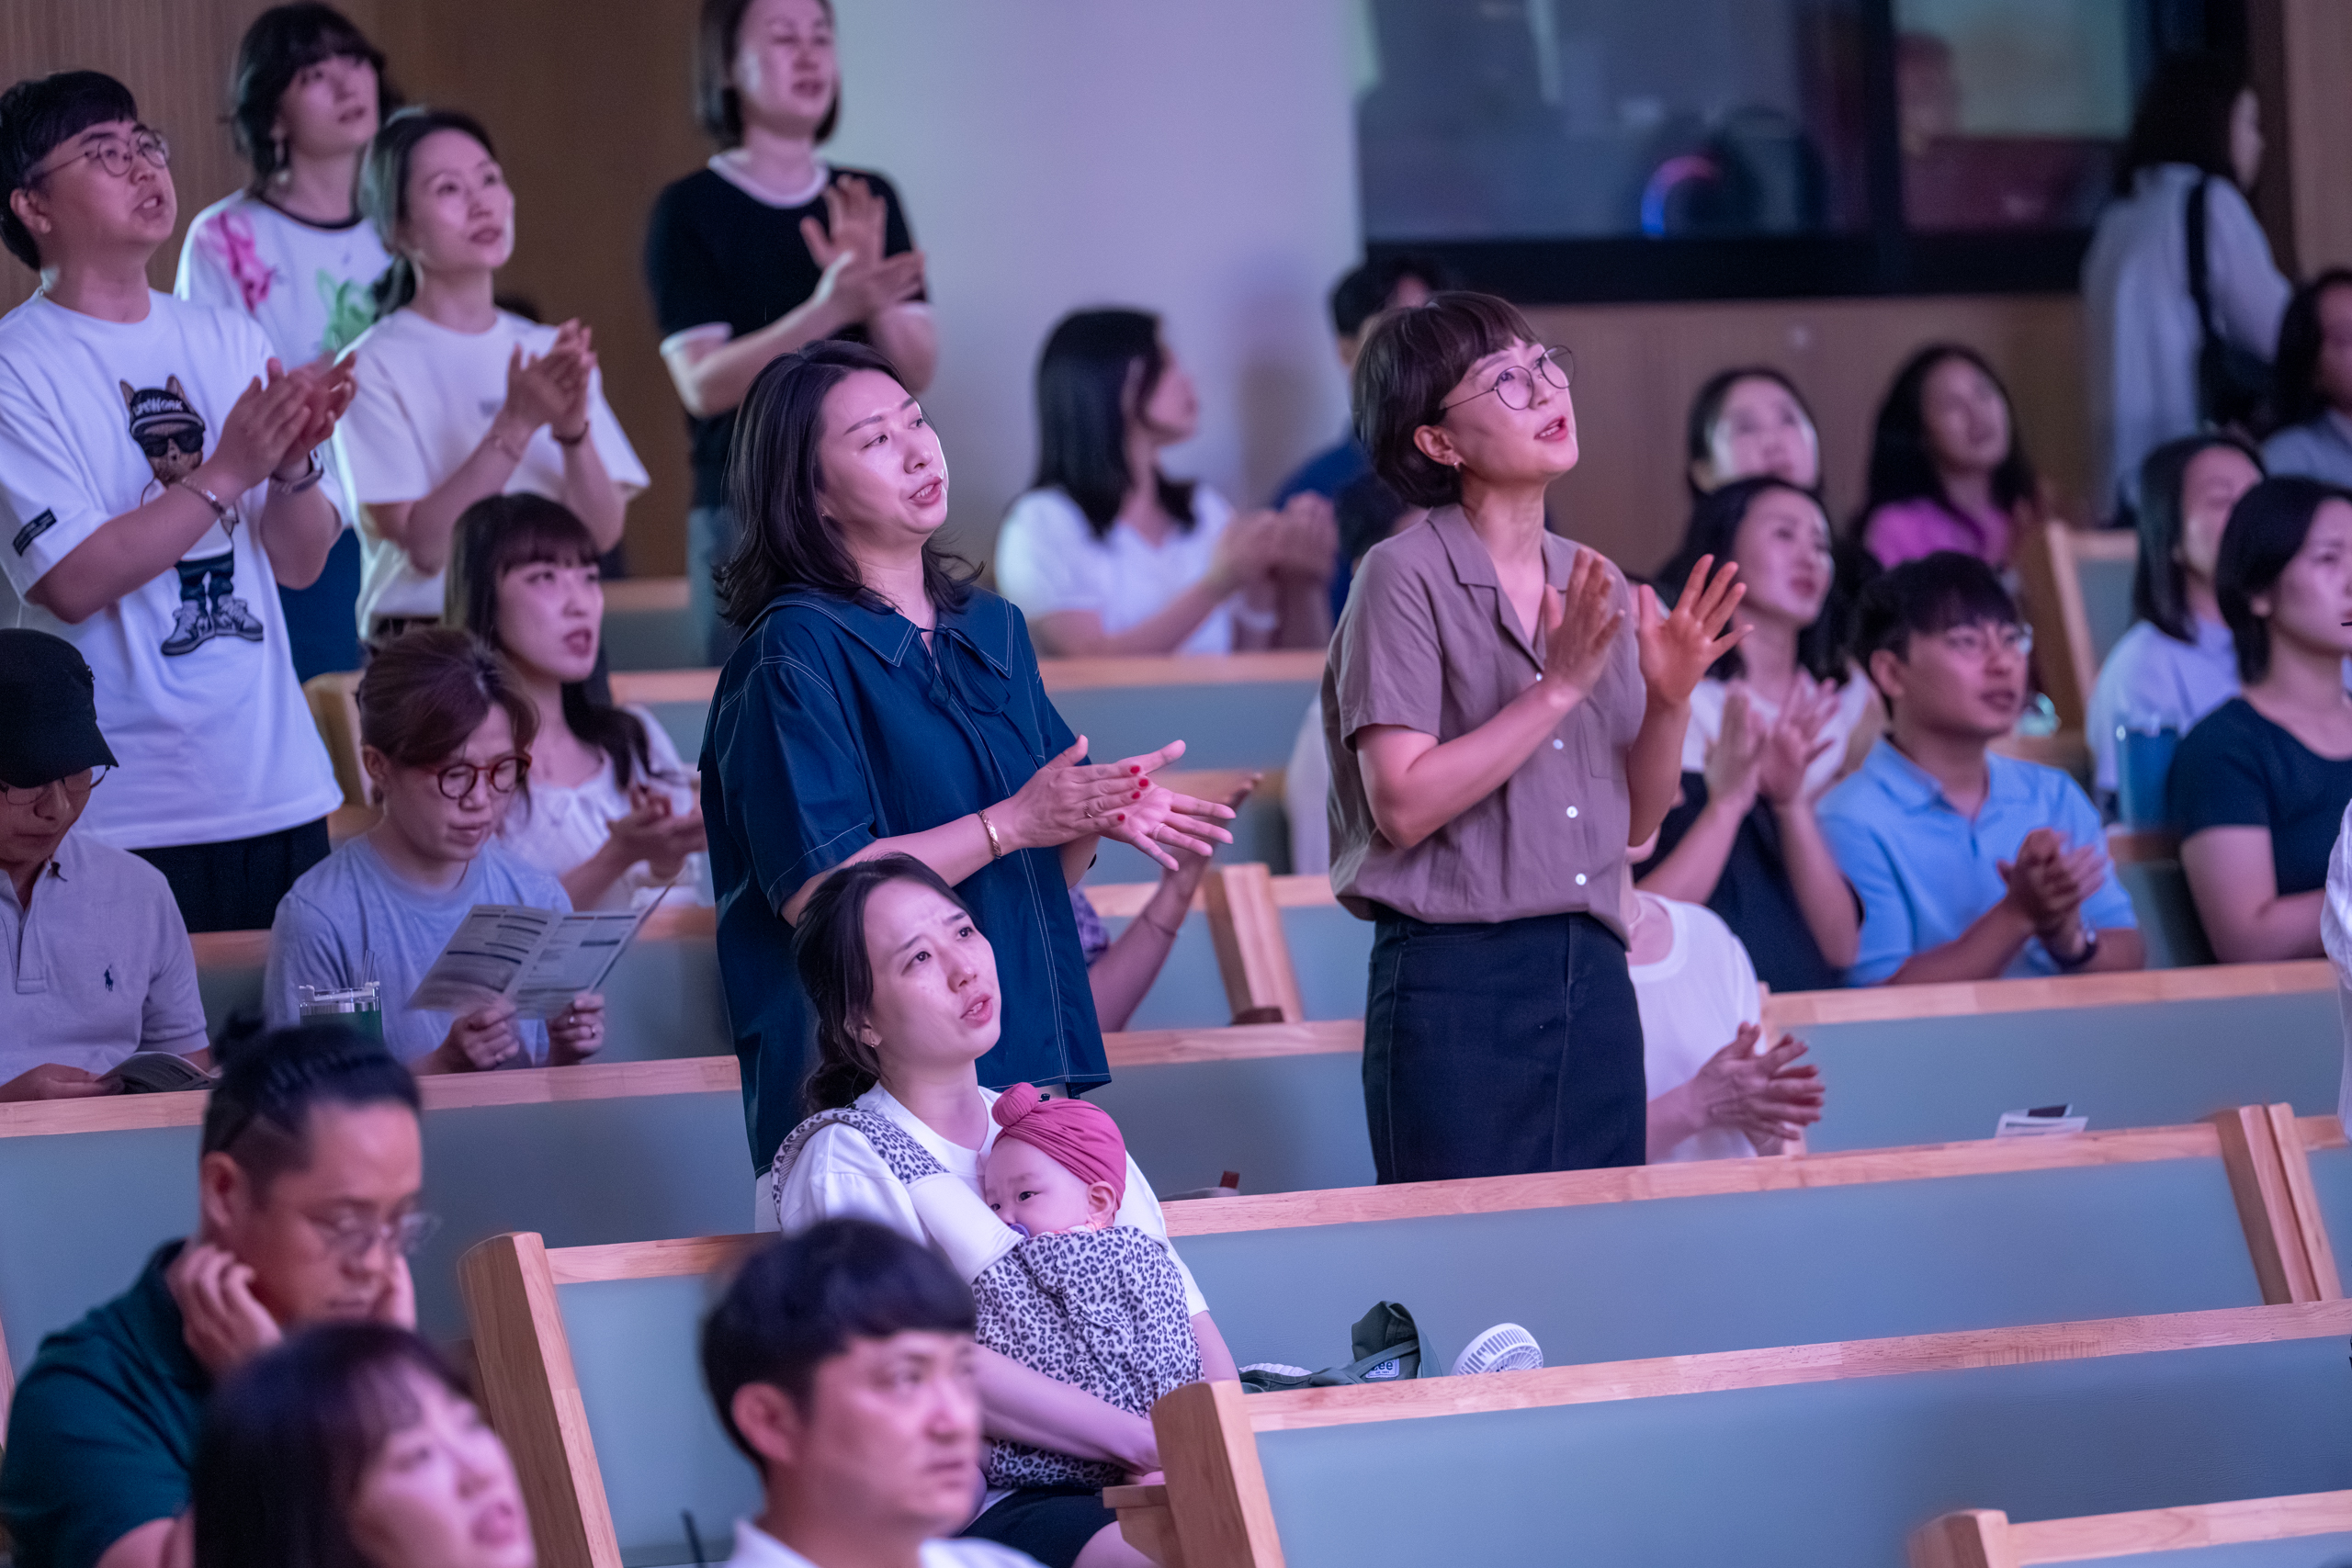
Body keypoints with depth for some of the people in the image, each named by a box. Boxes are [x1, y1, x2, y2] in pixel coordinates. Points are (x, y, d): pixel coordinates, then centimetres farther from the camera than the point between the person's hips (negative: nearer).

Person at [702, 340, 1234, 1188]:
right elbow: (814, 890, -16)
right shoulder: (793, 655, -8)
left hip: (1029, 1053, 6)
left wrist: (1100, 815, -3)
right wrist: (1012, 823, -14)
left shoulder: (994, 630, 14)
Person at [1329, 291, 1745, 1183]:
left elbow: (1636, 822, 15)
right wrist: (1560, 688, -16)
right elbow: (1402, 805, -15)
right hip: (1456, 979, -6)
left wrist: (1670, 700, -2)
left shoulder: (1595, 588, 13)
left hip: (1592, 976, 6)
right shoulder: (1406, 577, -6)